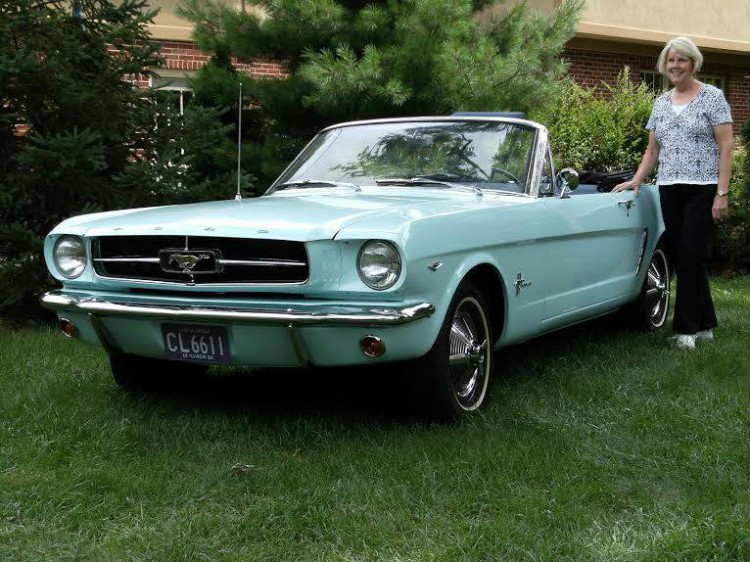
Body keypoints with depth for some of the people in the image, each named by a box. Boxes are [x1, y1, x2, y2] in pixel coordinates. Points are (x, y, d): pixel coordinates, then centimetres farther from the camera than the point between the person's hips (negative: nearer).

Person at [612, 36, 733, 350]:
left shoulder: (712, 97, -2)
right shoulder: (661, 103, 13)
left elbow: (726, 147, -6)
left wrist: (722, 194, -13)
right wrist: (636, 180, 4)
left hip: (703, 189, -5)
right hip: (669, 190, 5)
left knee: (691, 258, -6)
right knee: (679, 257, 4)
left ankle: (688, 328, 2)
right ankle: (705, 326, 15)